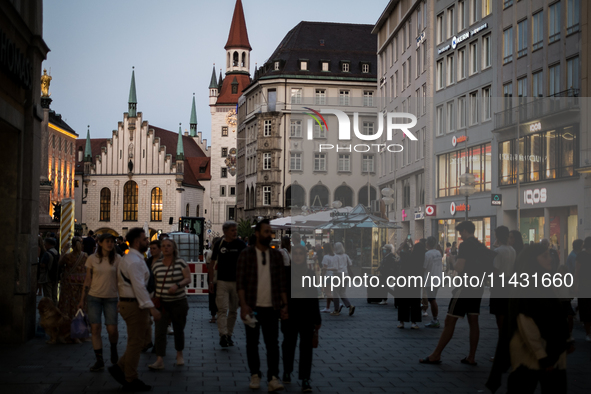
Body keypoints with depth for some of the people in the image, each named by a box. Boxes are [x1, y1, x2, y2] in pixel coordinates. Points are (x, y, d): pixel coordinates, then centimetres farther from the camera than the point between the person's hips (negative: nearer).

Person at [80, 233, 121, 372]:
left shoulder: (117, 259, 0)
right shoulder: (92, 259, 2)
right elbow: (88, 280, 7)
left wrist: (122, 298, -4)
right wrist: (82, 299, 5)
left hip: (111, 297, -1)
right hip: (94, 296, 1)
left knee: (112, 329, -6)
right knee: (95, 328, -4)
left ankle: (113, 349, 27)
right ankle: (99, 361, 5)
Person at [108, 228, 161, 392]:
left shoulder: (129, 259, 16)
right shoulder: (135, 261, -18)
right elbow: (139, 287, -26)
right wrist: (151, 308, -29)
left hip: (127, 302, 10)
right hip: (134, 305, -10)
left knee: (137, 341, 17)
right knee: (135, 343, -1)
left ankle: (120, 368, 17)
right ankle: (131, 381, 8)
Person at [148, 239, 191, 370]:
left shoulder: (180, 263, -4)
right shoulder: (156, 264, 2)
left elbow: (188, 279, -8)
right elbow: (153, 282, 11)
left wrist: (177, 285, -25)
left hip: (179, 302, -1)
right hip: (161, 303, 1)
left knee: (178, 329, 11)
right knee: (160, 331, -8)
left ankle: (179, 355, 31)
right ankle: (159, 361, -9)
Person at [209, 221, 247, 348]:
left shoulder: (240, 245, 2)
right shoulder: (219, 244, 1)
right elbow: (212, 263, 7)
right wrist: (211, 281, 2)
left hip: (236, 281, 2)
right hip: (222, 281, -1)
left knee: (233, 310, 9)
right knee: (222, 309, -11)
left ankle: (229, 335, 20)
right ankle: (222, 336, -15)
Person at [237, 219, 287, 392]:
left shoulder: (276, 256, 6)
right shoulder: (246, 254, -2)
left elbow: (282, 282, 8)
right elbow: (240, 282, -5)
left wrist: (284, 305, 2)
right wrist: (243, 304, -13)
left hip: (271, 307, 2)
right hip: (252, 306, -1)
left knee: (272, 343, -2)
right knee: (252, 343, 8)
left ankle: (273, 378, 0)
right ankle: (255, 375, 19)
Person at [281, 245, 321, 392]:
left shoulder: (310, 274, 4)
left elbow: (314, 297, 8)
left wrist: (317, 319, 9)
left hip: (307, 315, 1)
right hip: (290, 315, -1)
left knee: (306, 346, -5)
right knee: (289, 343, 12)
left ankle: (305, 379, -4)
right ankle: (287, 371, 34)